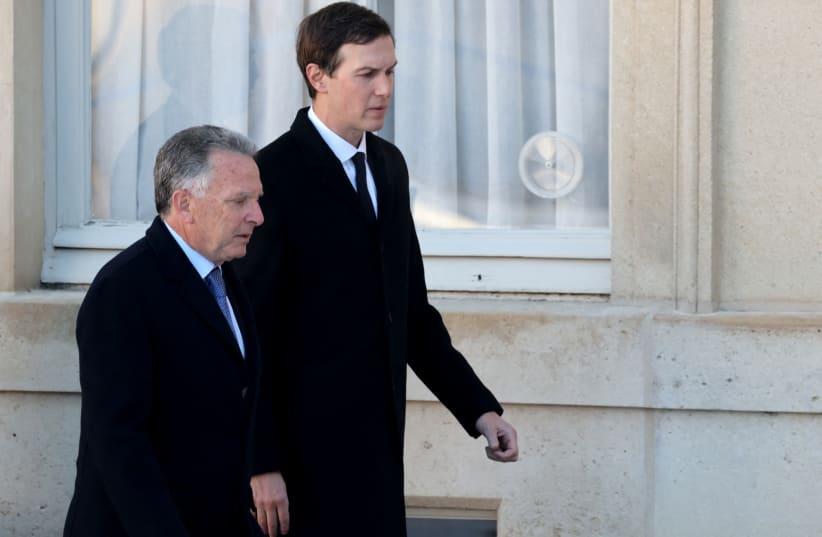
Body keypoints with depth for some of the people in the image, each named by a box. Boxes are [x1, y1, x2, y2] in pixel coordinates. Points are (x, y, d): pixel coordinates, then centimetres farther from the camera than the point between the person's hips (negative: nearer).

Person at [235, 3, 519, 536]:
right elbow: (252, 332, -14)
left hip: (376, 445, 7)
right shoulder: (274, 176, -12)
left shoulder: (389, 165, 12)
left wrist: (479, 407, 10)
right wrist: (261, 464, -17)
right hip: (307, 448, -7)